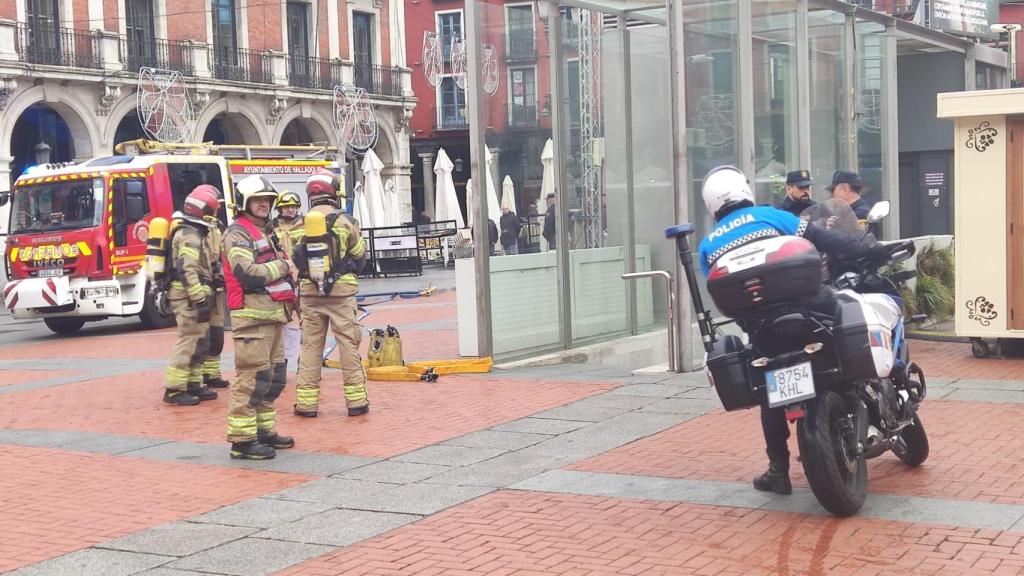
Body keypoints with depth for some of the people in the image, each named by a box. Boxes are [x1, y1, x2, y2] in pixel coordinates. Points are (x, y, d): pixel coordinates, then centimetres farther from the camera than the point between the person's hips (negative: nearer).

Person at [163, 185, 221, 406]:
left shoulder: (196, 234, 18)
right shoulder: (189, 236, -16)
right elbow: (186, 271, -24)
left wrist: (204, 297, 24)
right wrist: (200, 300, -26)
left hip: (194, 297, 10)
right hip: (189, 298, -10)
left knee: (200, 343, 15)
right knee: (189, 342, -8)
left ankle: (193, 384, 22)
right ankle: (174, 389, -5)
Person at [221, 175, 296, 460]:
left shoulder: (262, 232, 23)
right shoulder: (237, 234, -9)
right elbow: (248, 274, -21)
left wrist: (289, 297, 17)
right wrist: (282, 266, -8)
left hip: (272, 313, 10)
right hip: (251, 314, -10)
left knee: (274, 375, 14)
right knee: (252, 377, -11)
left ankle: (264, 430, 23)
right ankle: (242, 439, -8)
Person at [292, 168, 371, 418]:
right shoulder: (345, 222, -6)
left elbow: (295, 260, 6)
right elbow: (360, 256, 3)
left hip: (310, 292, 3)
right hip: (341, 292, -2)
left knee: (310, 347, 8)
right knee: (349, 346, 4)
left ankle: (306, 402, 9)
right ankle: (356, 400, 7)